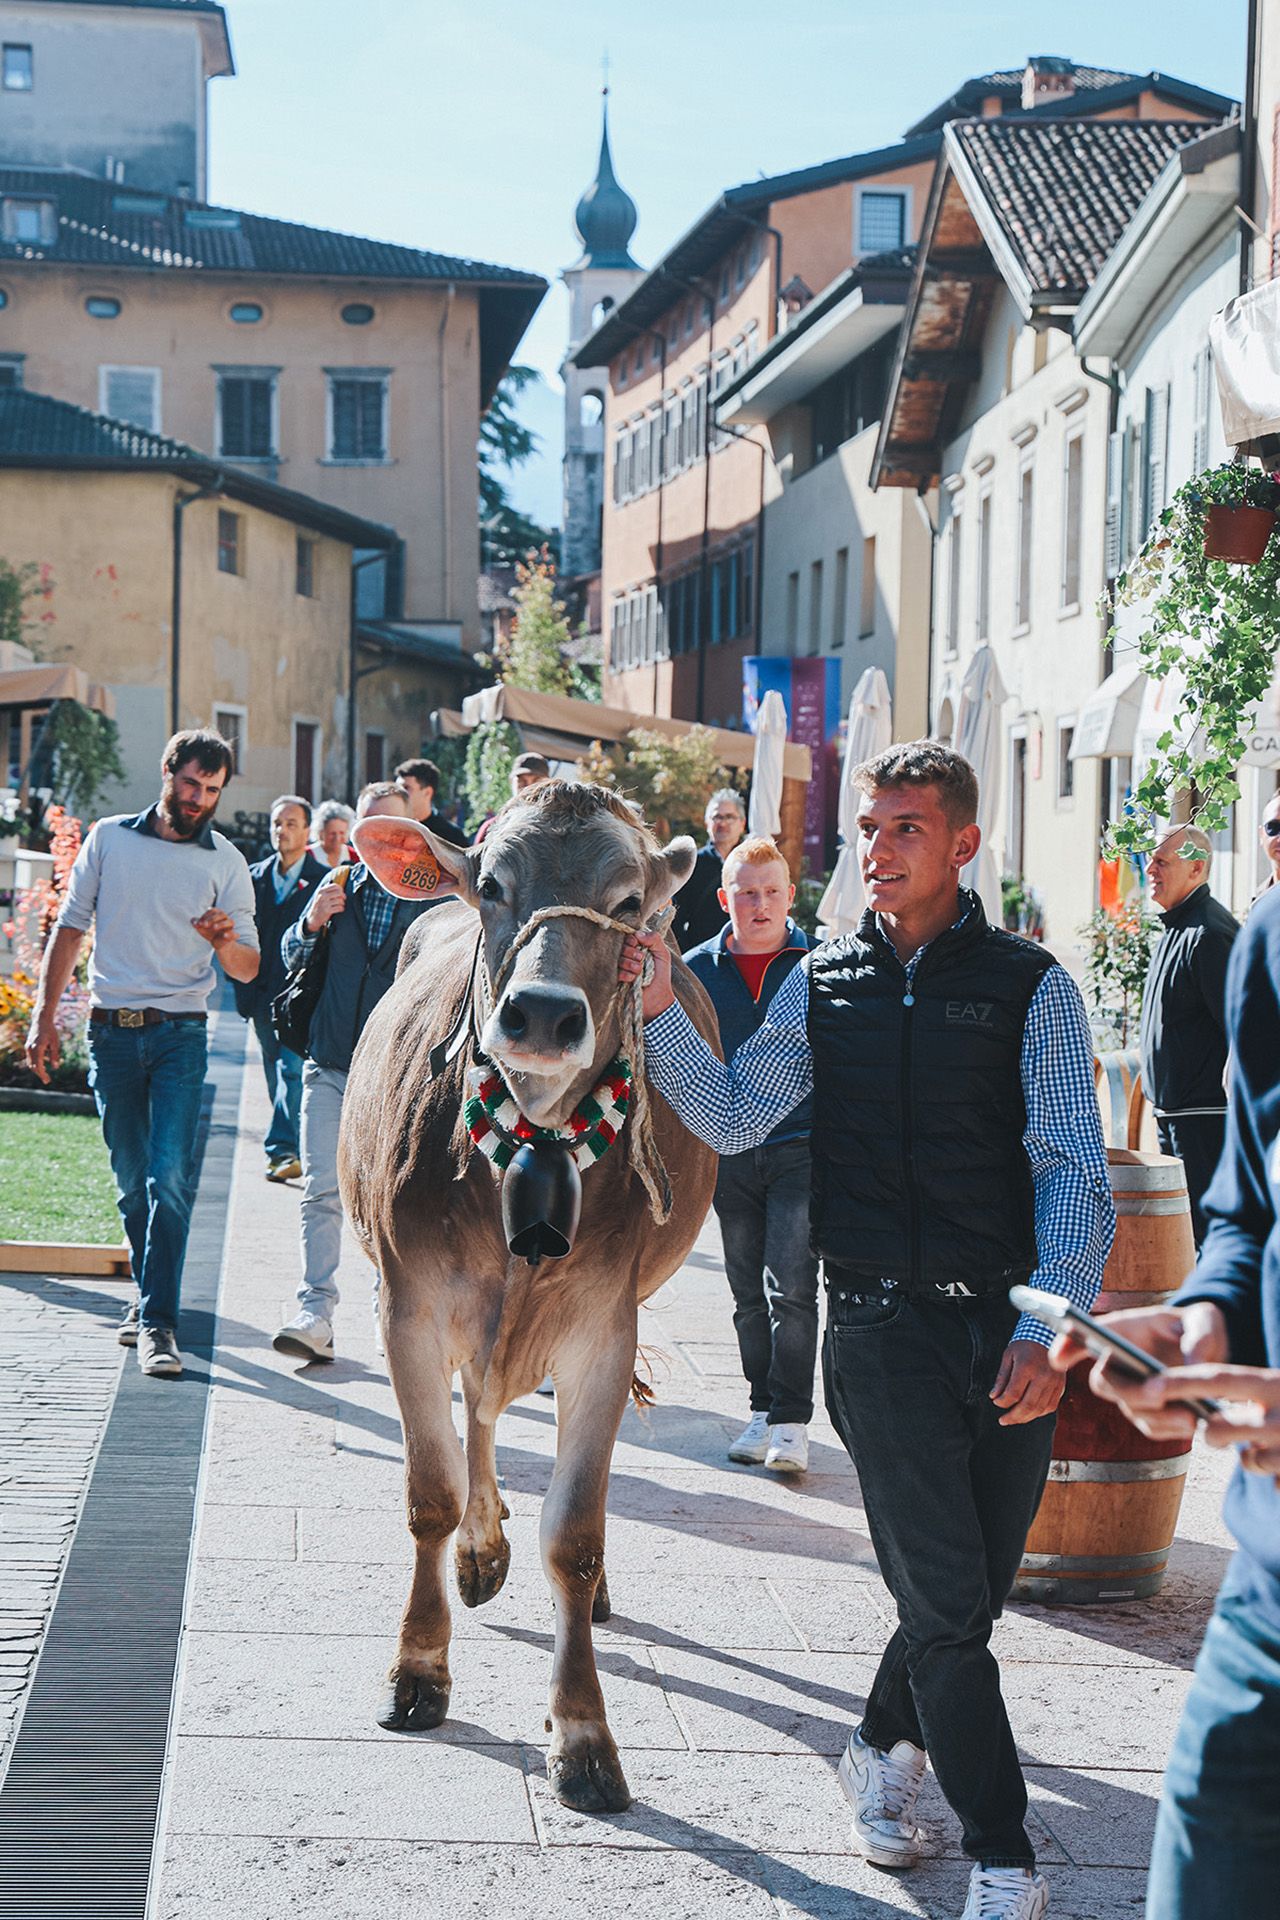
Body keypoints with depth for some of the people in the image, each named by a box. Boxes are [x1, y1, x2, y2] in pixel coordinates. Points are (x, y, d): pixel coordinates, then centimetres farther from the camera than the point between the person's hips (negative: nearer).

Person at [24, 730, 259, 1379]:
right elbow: (70, 928, 10)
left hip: (180, 1035, -1)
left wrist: (226, 942, -19)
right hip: (112, 1031, 1)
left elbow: (247, 969, 5)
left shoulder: (226, 862, 6)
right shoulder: (109, 838, 7)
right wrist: (43, 1016, 3)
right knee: (131, 1177, 8)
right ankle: (149, 1290, 27)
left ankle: (159, 1321, -13)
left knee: (171, 1175, -13)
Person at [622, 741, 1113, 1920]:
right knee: (948, 1600, -3)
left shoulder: (1029, 985, 0)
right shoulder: (823, 985, 7)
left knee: (975, 1590, 12)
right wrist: (663, 1016, -8)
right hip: (880, 1327, 0)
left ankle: (885, 1750, 39)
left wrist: (1051, 1324, -17)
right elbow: (735, 1120, 7)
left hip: (1006, 1330, 1)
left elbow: (1074, 1167, -5)